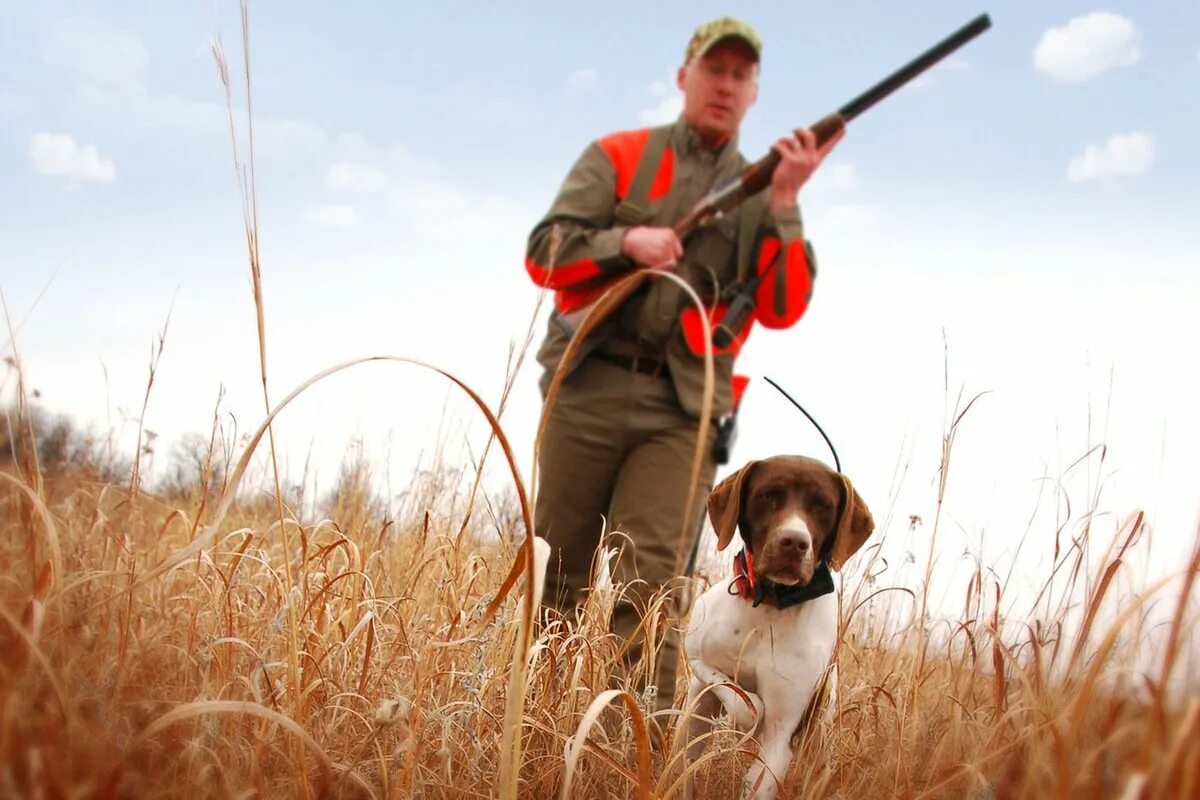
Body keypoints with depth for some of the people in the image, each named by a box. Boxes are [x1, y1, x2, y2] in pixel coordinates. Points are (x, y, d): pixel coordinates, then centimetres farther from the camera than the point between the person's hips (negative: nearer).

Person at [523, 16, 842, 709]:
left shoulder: (762, 197, 14)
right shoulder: (619, 156, 11)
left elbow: (782, 310, 1)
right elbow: (544, 253, 2)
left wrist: (784, 202, -7)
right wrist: (626, 242, -15)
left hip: (684, 410, 0)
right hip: (590, 389, 0)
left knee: (648, 585, -11)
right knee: (558, 576, 6)